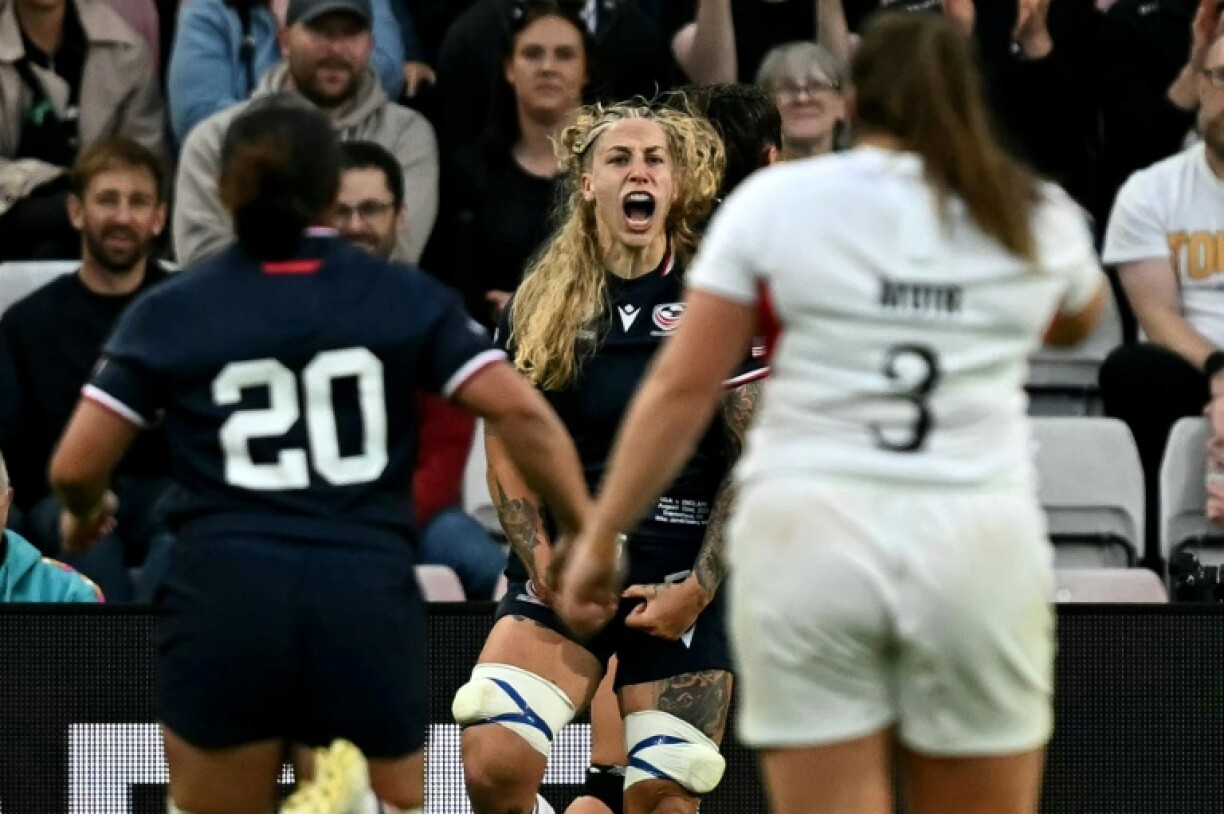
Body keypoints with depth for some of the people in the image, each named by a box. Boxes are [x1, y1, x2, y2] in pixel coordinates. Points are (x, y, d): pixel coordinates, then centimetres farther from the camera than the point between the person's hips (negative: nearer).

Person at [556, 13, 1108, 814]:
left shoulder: (775, 200, 4)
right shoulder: (1038, 217, 11)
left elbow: (681, 386, 2)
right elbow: (1077, 322, 35)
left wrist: (601, 536, 9)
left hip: (811, 536, -1)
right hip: (978, 543, 1)